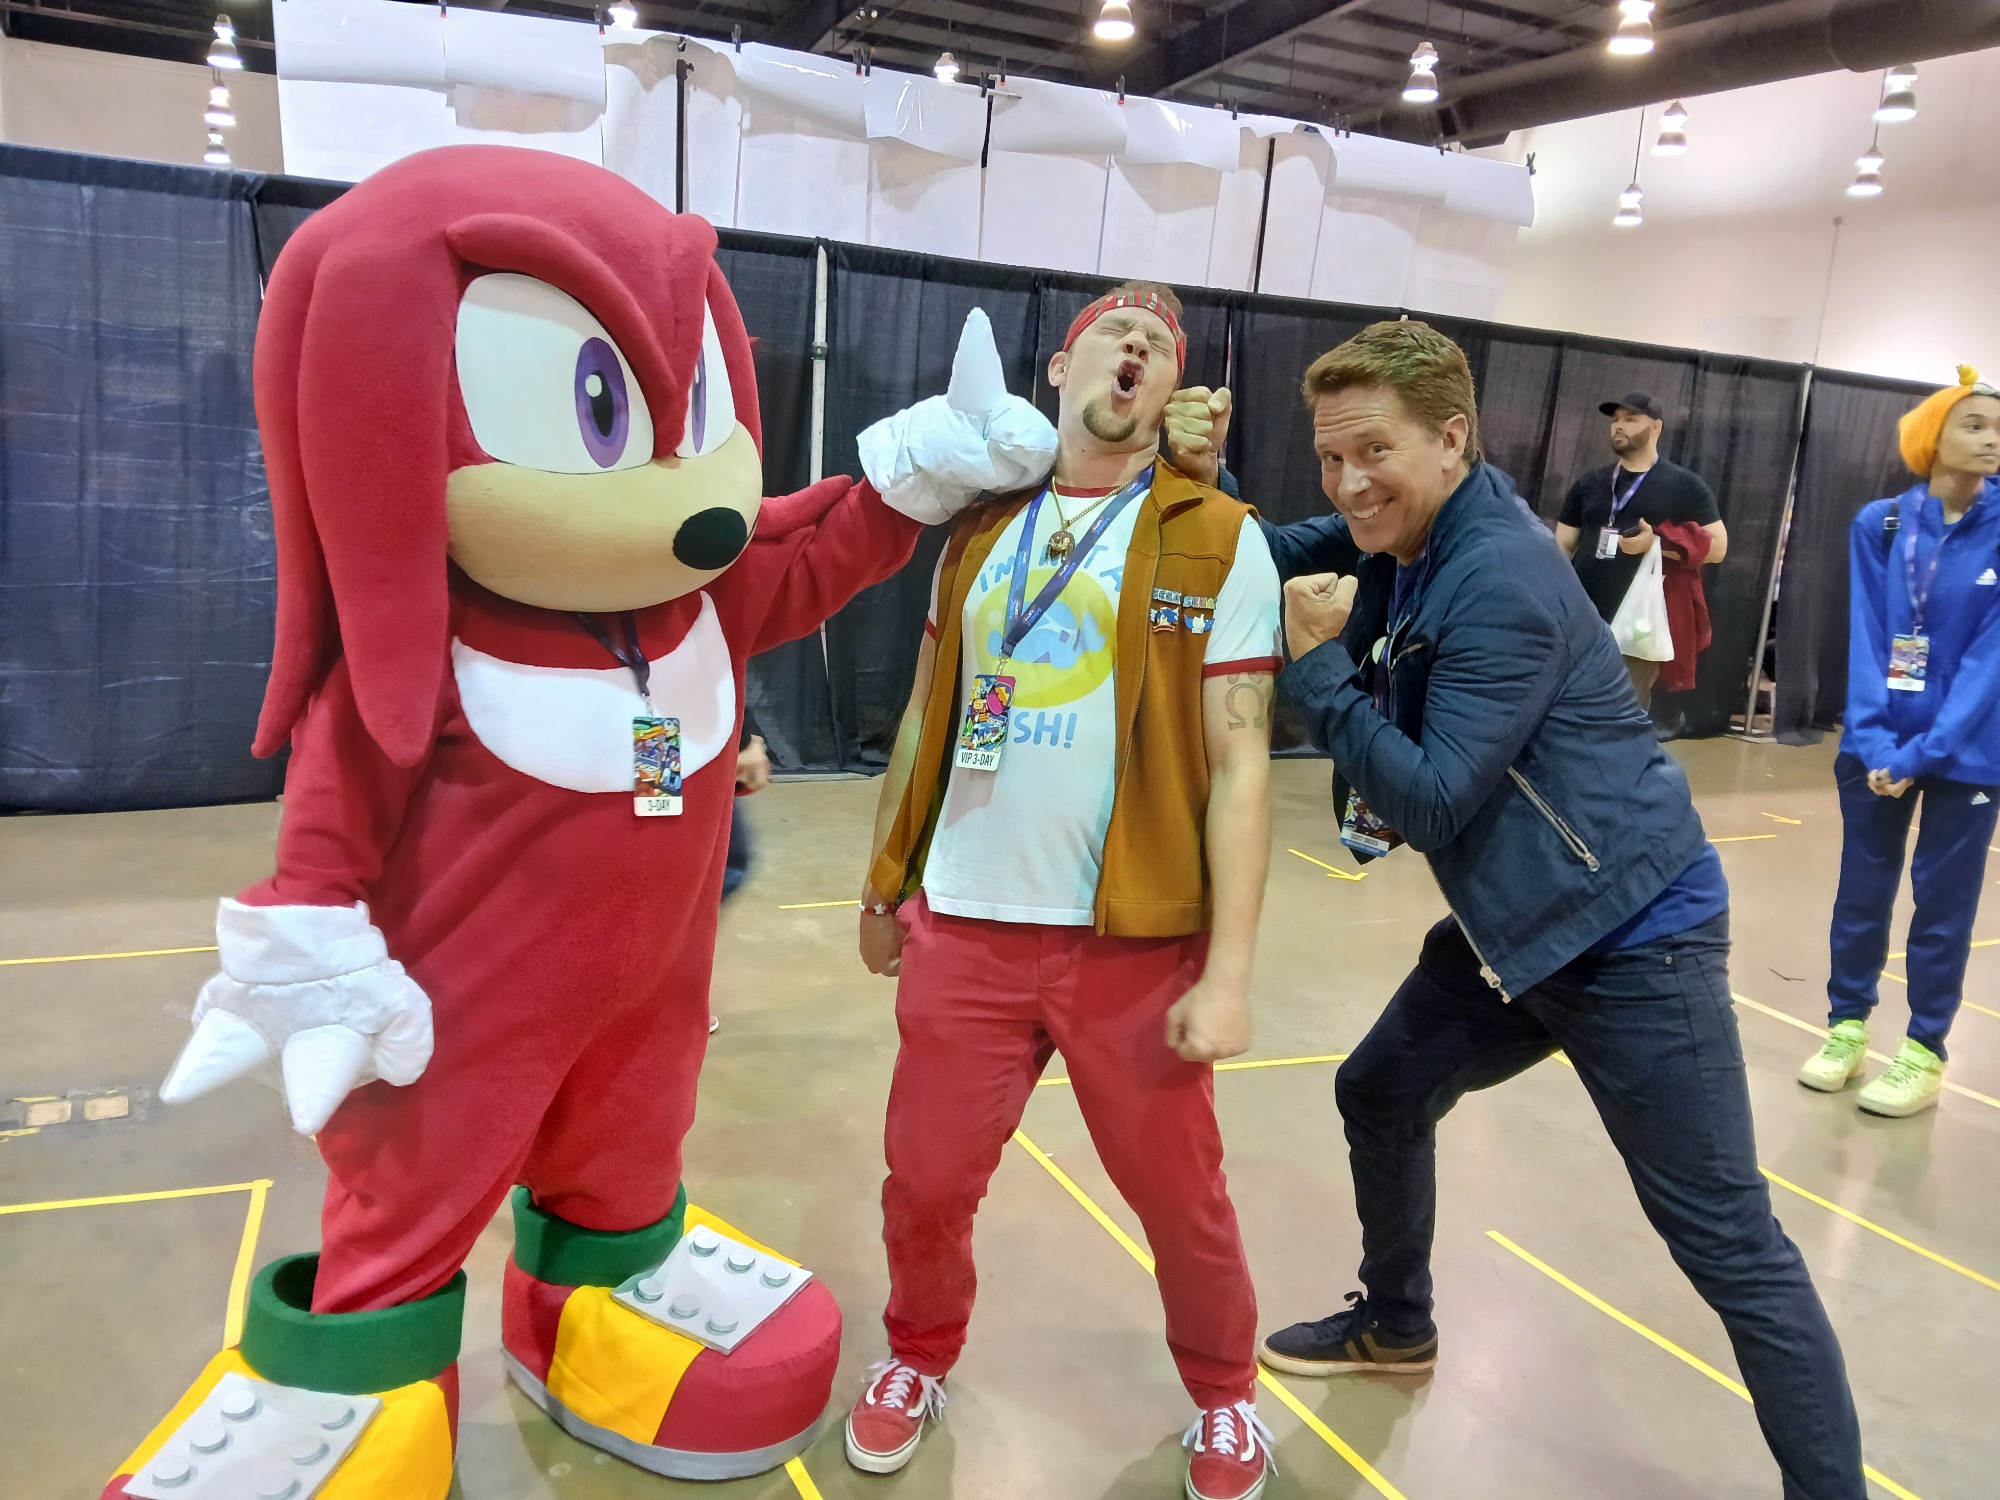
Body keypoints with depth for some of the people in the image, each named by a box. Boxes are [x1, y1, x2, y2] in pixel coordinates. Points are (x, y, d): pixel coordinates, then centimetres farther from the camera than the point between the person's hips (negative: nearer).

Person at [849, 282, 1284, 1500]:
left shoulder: (1217, 539, -4)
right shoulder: (979, 524, 8)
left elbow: (1240, 760, -7)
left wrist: (1229, 968, -11)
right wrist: (886, 885, 16)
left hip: (1138, 943, -2)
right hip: (965, 928, 3)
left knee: (1181, 1198, 11)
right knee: (926, 1183, 11)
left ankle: (1226, 1397, 41)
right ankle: (921, 1360, 42)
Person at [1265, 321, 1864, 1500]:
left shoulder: (1501, 578, -23)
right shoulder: (1424, 550, 7)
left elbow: (1433, 797, -23)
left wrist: (1319, 664, -19)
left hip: (1632, 932, -9)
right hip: (1518, 923, 9)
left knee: (1730, 1244, -3)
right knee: (1381, 1097, 18)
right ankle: (1396, 1324, 40)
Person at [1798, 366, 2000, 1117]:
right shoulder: (1879, 525, -3)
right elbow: (1866, 640, -5)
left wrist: (1926, 750, -19)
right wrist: (1875, 740, -15)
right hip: (1877, 743, 2)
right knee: (1861, 888, 10)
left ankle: (1924, 1053, 22)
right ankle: (1847, 1025, 27)